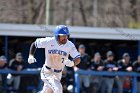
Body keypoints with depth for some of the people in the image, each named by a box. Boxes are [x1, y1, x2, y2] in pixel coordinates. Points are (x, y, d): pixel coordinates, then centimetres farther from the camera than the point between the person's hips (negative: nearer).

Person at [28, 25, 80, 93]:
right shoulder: (49, 41, -18)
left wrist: (72, 63, -45)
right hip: (47, 72, -4)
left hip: (58, 74, 4)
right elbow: (34, 44, -4)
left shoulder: (70, 45, -14)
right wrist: (31, 56, -19)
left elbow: (78, 59, -22)